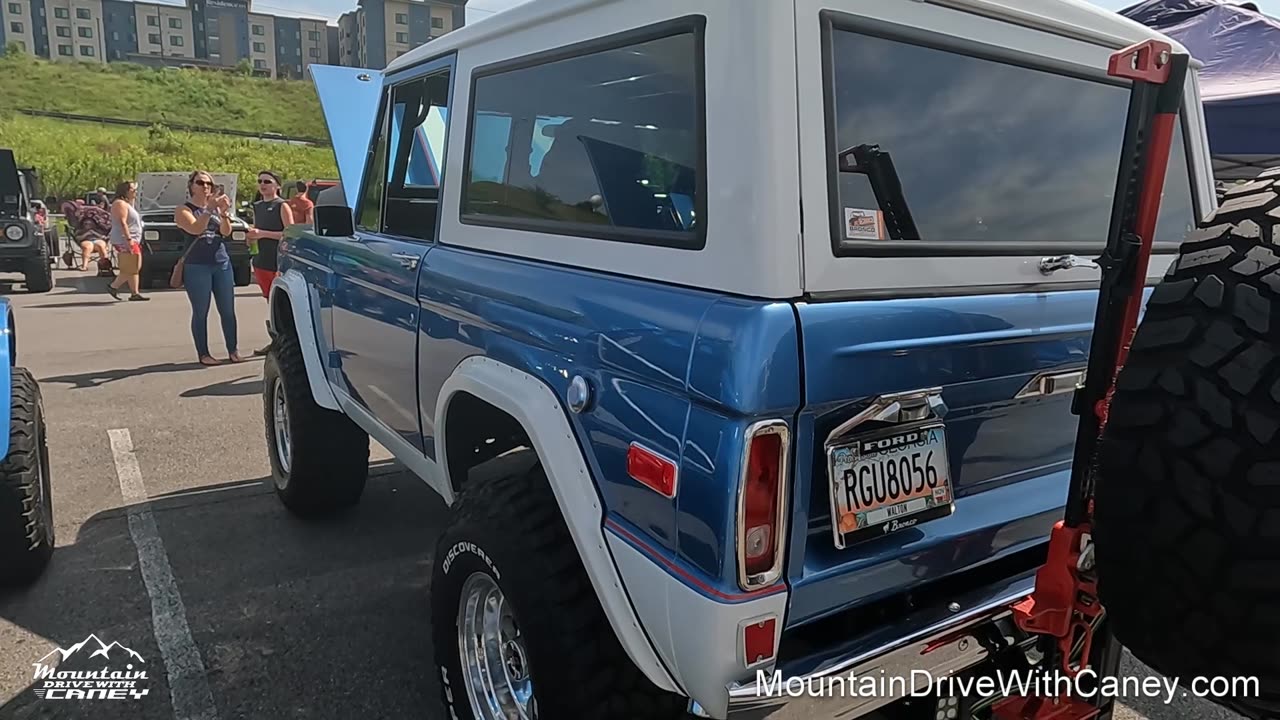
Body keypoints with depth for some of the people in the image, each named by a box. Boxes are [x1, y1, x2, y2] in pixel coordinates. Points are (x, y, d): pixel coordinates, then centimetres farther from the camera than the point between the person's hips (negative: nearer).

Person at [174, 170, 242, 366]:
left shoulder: (216, 207, 12)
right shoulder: (183, 210, 1)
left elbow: (226, 232, -1)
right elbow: (196, 228, -17)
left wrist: (224, 212, -17)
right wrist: (209, 210, -25)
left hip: (222, 264, 4)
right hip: (196, 267, -4)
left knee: (228, 310, 5)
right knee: (201, 313, 1)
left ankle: (233, 350, 13)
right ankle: (203, 354, 8)